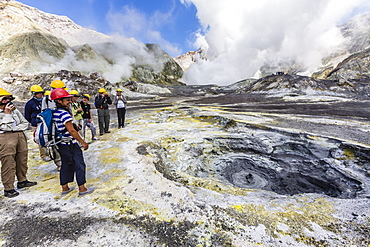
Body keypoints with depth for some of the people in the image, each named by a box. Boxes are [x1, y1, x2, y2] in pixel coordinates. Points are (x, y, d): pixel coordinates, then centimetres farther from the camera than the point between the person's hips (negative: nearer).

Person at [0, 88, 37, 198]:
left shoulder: (15, 110, 14)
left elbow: (25, 123, 12)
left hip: (20, 136, 6)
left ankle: (22, 181, 30)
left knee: (22, 161, 14)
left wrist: (15, 128, -4)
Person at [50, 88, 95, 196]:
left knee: (66, 165, 19)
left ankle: (65, 188, 29)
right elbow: (71, 131, -23)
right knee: (80, 165, 2)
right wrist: (83, 142, -17)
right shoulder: (64, 113, -20)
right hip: (70, 145, -9)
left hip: (62, 144, 9)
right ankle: (82, 189, 10)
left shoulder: (55, 113, 8)